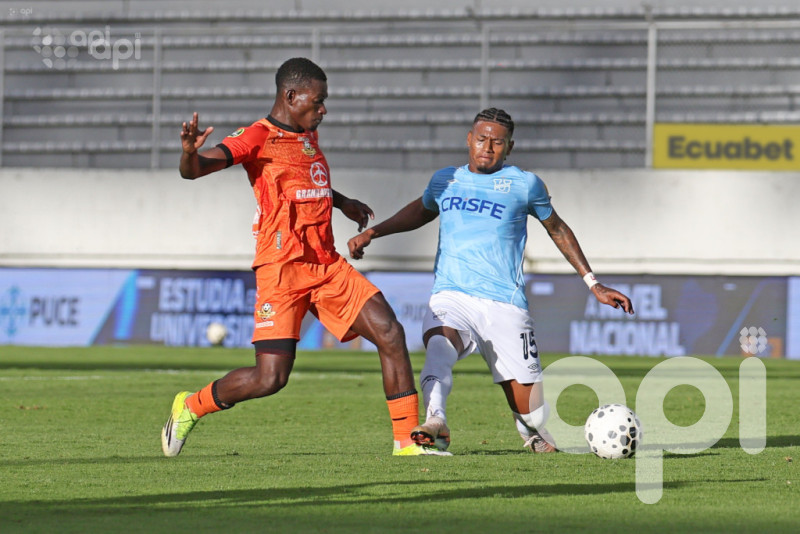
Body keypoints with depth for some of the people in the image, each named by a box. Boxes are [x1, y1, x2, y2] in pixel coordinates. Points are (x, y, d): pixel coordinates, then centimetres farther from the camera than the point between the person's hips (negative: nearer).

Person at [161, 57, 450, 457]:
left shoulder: (308, 135, 17)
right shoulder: (258, 138, -8)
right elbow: (193, 170, -20)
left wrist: (342, 202, 42)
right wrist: (189, 152, -41)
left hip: (328, 266, 8)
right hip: (282, 269, -8)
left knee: (391, 334, -4)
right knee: (270, 377, -12)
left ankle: (406, 439, 2)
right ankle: (188, 408, 12)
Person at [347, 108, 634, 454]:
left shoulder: (525, 185, 6)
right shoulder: (444, 181, 15)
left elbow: (557, 230, 20)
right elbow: (420, 211, 37)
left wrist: (593, 284, 20)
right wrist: (372, 233, 28)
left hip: (504, 304, -1)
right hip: (450, 297, 1)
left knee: (530, 408, -5)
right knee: (439, 343, -36)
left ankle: (534, 433, 30)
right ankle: (435, 423, -55)